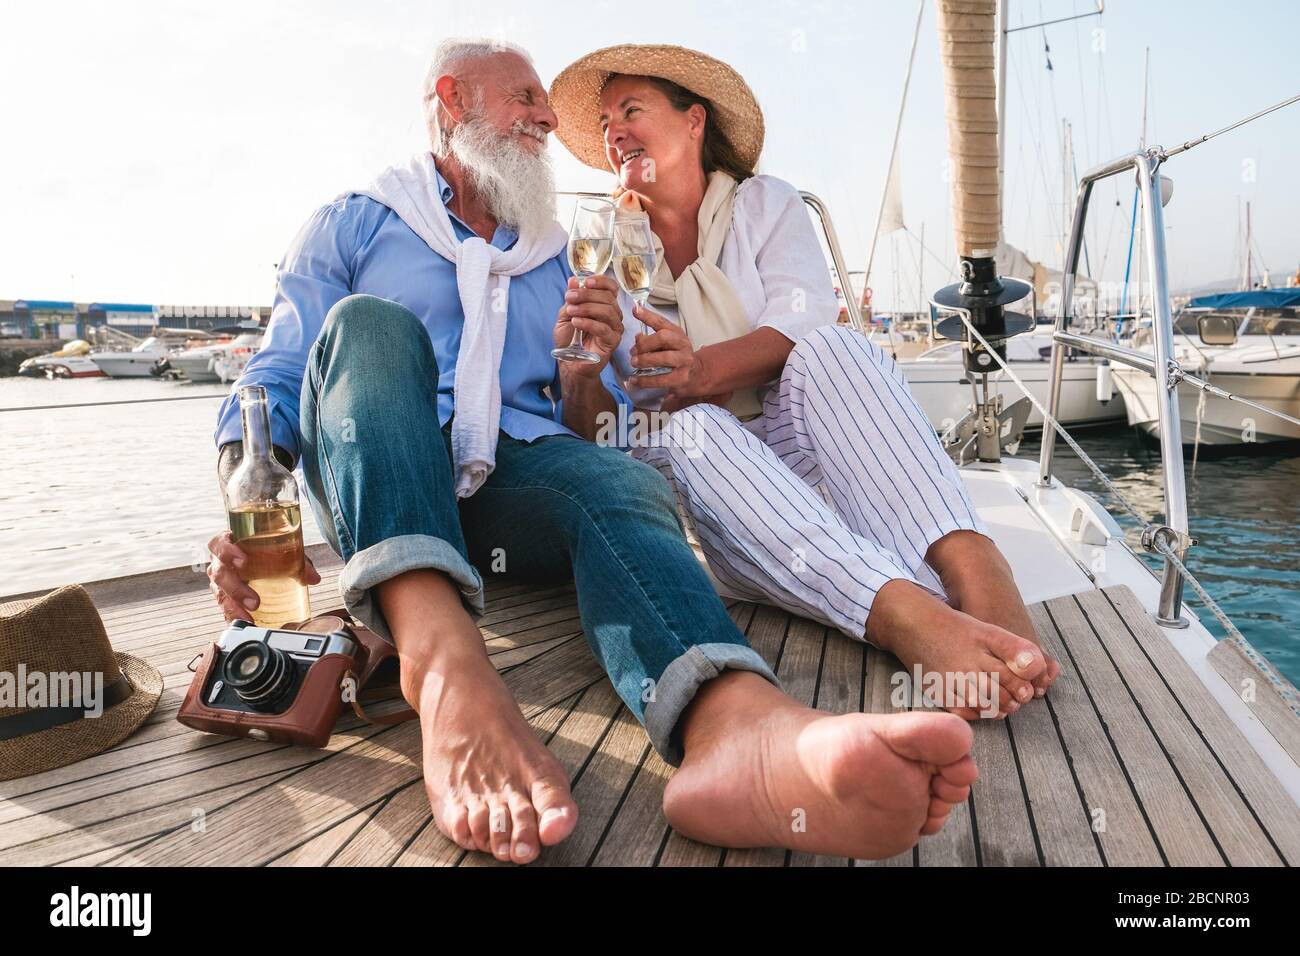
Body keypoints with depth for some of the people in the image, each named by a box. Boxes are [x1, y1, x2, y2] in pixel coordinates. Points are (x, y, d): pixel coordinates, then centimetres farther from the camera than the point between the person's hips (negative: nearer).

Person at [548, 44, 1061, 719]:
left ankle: (974, 570, -52)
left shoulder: (765, 203, 14)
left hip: (795, 438, 0)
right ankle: (908, 617, -57)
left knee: (827, 349, -30)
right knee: (686, 428, -34)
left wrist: (708, 368, -27)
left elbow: (805, 317, -7)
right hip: (691, 462, 0)